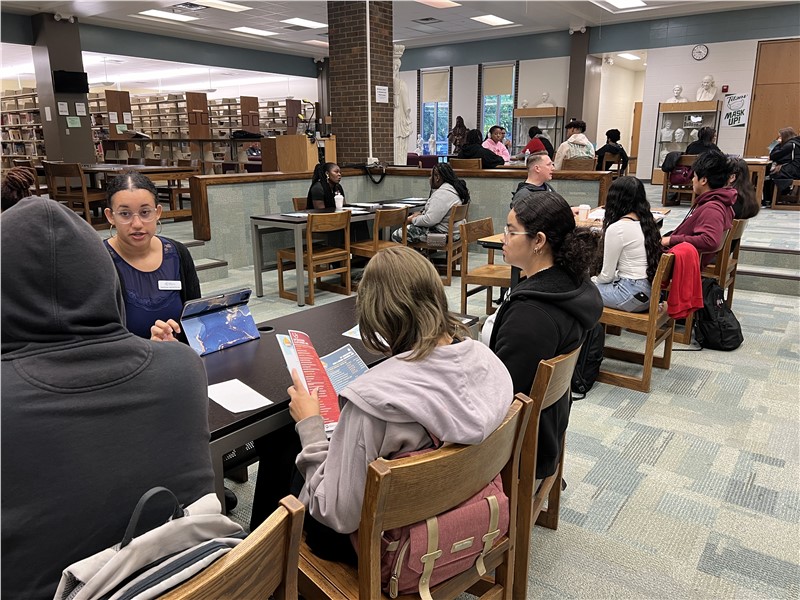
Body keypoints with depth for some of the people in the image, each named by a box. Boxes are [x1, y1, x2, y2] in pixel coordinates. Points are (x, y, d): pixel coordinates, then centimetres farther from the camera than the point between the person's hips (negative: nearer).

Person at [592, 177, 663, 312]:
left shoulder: (616, 229, -17)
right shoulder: (648, 222, 6)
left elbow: (607, 275, -11)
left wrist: (592, 280, 12)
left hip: (633, 297, -8)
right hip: (651, 292, 9)